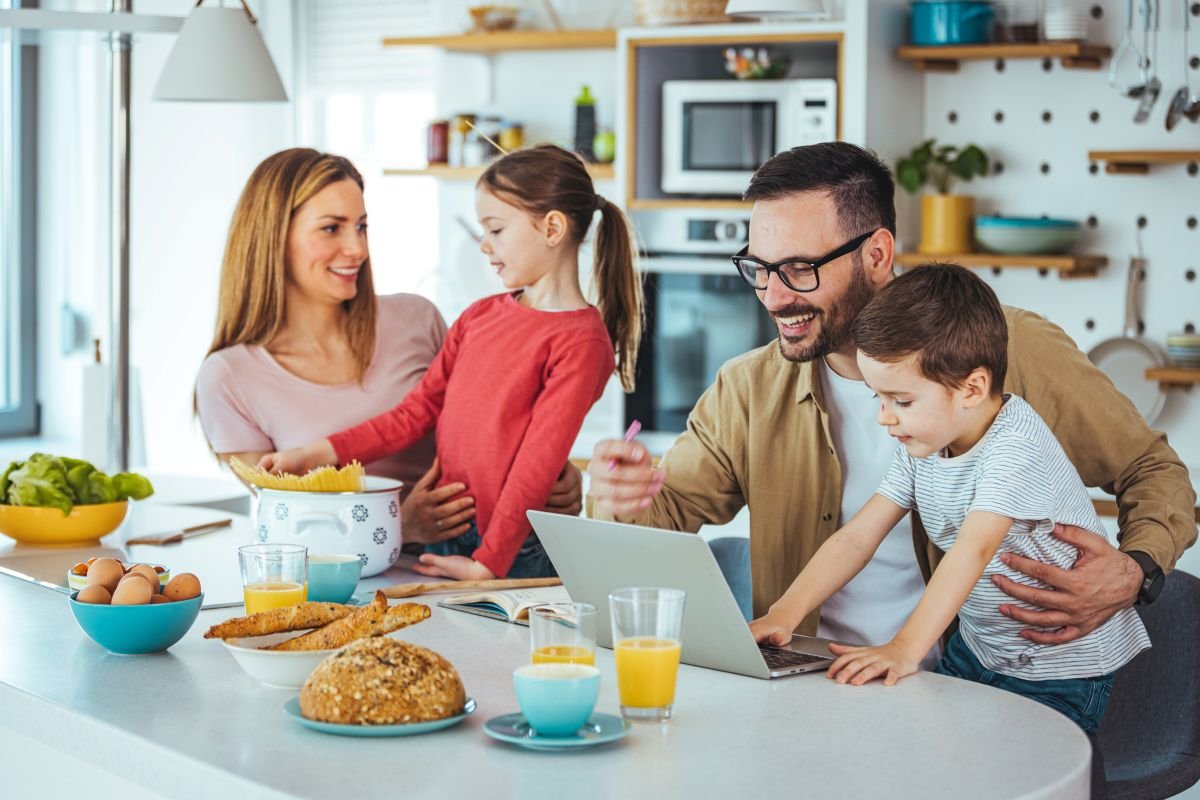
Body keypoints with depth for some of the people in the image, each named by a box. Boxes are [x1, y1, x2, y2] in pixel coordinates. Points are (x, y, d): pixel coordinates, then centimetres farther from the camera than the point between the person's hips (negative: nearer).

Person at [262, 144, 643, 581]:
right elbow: (417, 410, 11)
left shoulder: (580, 340, -10)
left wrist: (487, 563, -16)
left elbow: (536, 466, -13)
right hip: (441, 541, 6)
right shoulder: (480, 316, 14)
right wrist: (315, 454, 2)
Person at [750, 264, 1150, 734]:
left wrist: (905, 649, -47)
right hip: (977, 652, 8)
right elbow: (857, 537, -2)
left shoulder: (1018, 449, -25)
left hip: (1062, 674, -7)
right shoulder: (922, 443, 0)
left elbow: (972, 551, -37)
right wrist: (785, 614, -14)